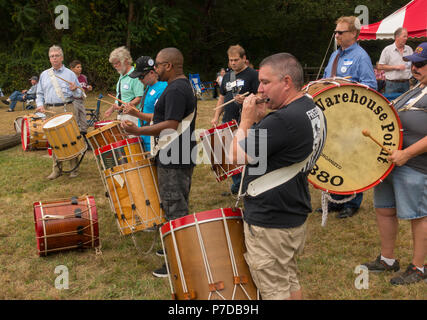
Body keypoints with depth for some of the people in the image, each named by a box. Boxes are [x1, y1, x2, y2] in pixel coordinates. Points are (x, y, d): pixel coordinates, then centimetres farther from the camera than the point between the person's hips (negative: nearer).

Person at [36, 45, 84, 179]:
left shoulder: (70, 74, 6)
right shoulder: (44, 75, 15)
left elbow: (79, 94, 6)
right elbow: (40, 93, 19)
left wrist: (75, 90, -16)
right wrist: (40, 104, 1)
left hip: (66, 110, -3)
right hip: (49, 111, 3)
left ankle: (74, 168, 3)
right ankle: (57, 169, 13)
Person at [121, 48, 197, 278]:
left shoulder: (175, 90, -20)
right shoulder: (185, 86, 14)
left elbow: (171, 126, -27)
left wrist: (138, 131, -24)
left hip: (174, 161, -11)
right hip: (182, 158, 11)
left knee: (175, 211, -3)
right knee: (178, 208, 19)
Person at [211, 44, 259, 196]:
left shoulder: (253, 75, -3)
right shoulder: (227, 77, 17)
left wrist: (246, 100, -28)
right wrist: (216, 117, 12)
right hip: (228, 122, 7)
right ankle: (236, 186, 25)